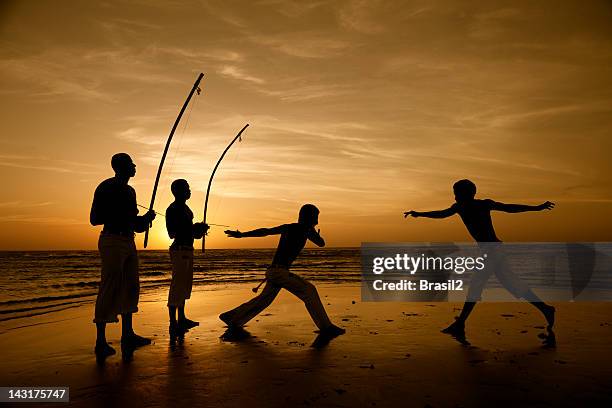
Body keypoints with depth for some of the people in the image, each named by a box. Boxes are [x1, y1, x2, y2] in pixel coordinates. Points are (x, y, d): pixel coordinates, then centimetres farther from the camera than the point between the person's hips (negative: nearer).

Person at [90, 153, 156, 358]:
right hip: (112, 240, -9)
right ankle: (101, 341, -1)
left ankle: (128, 335, 18)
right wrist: (122, 214, -15)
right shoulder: (106, 187, -7)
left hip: (128, 242, 9)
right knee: (109, 289, -8)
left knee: (130, 287, 9)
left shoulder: (130, 191, 18)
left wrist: (145, 218, 6)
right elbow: (95, 219, -11)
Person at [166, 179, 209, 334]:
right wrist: (195, 229, -19)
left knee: (185, 285, 15)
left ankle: (181, 319, 26)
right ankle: (173, 324, -6)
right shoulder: (173, 209, -12)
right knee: (178, 285, -9)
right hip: (180, 250, -10)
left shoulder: (184, 207, 16)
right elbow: (173, 233, -18)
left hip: (187, 250, 10)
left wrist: (198, 229, 8)